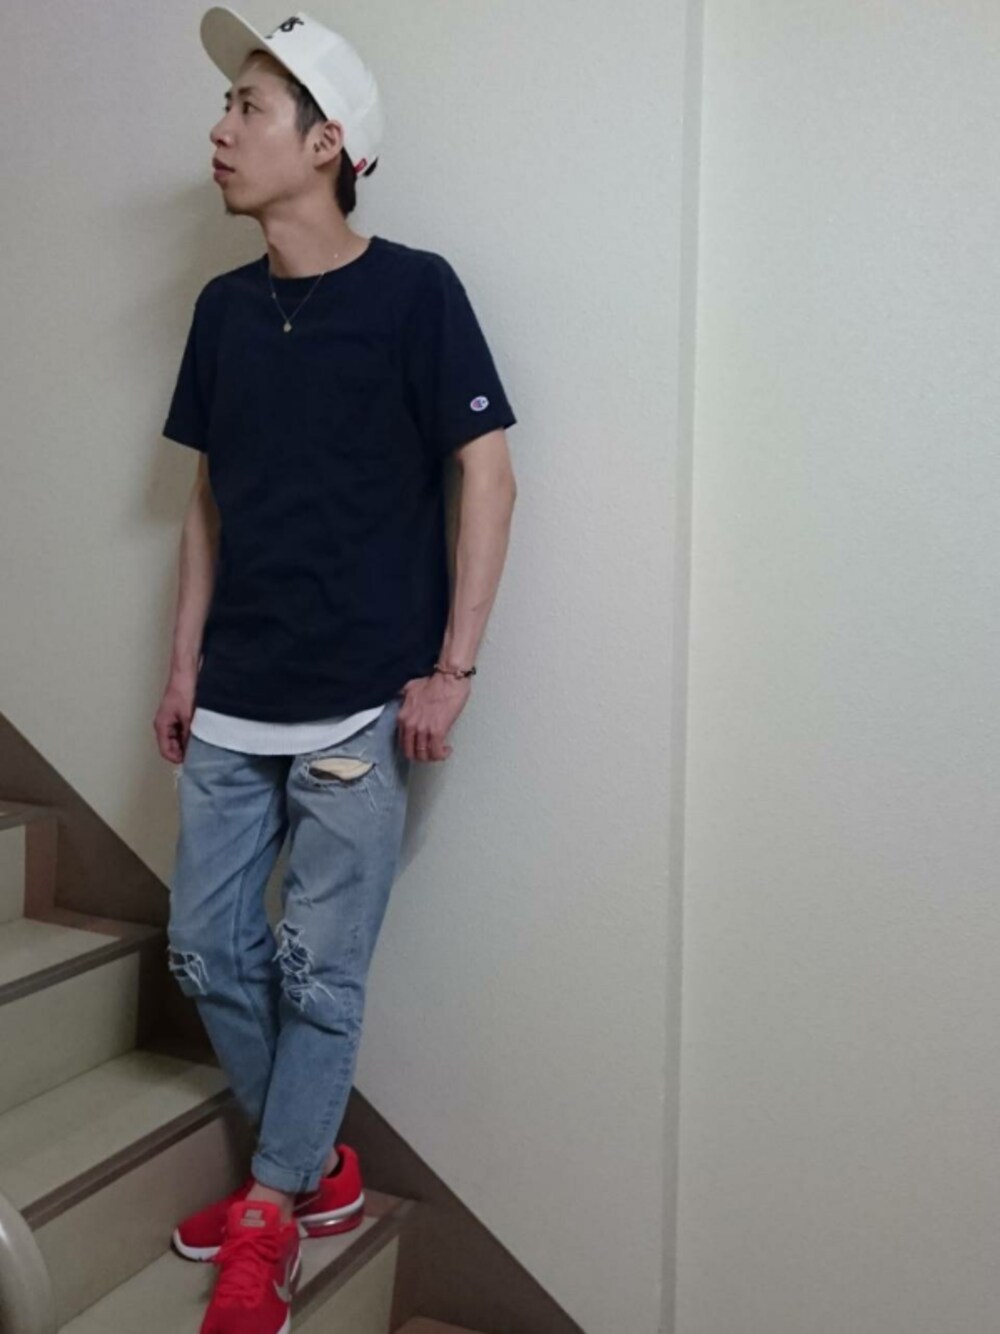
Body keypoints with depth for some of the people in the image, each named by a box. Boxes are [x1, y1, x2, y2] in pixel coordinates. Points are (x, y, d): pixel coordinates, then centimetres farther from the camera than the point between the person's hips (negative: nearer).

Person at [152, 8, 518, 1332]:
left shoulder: (413, 289, -7)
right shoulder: (223, 307, 9)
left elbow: (487, 476, -8)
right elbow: (210, 498, 14)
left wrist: (451, 669, -12)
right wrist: (185, 662, 13)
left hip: (362, 704, -6)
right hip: (234, 703, 6)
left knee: (320, 969, 2)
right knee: (209, 949, 10)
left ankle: (272, 1211, 22)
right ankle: (318, 1167, 30)